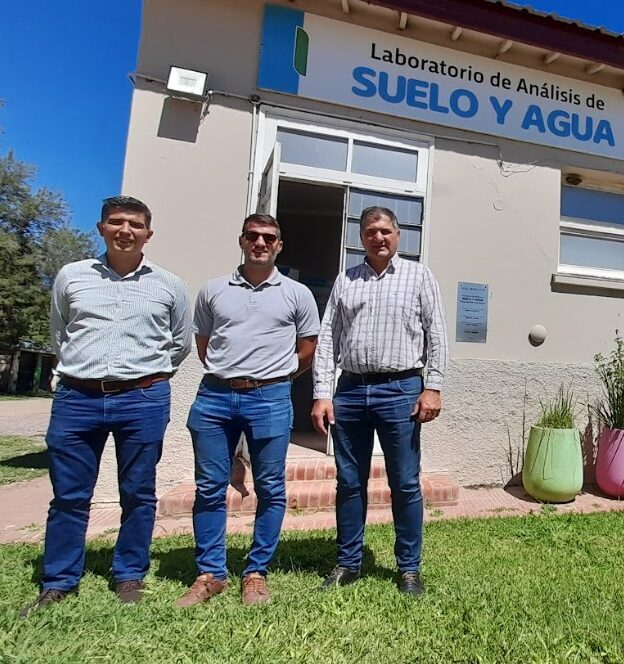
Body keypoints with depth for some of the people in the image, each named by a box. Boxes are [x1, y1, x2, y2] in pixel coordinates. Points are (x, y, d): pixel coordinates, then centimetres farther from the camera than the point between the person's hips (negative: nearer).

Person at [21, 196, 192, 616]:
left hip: (143, 400, -1)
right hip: (76, 398, 2)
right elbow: (58, 335, 20)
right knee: (68, 496, 10)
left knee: (138, 495, 9)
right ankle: (59, 582, 29)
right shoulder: (71, 276, 7)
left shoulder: (169, 285, 4)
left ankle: (130, 577, 27)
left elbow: (181, 343, 14)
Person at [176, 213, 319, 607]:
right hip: (215, 396, 2)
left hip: (270, 398, -1)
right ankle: (210, 574, 24)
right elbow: (203, 346, 17)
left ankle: (257, 573, 24)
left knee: (270, 489, 6)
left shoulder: (297, 294, 6)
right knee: (209, 487, 7)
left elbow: (306, 354, 10)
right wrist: (228, 375, 12)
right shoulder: (213, 291, 11)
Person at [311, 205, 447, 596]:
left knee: (406, 484, 7)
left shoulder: (419, 276, 7)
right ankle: (348, 563, 27)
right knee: (349, 483, 11)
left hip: (400, 390, -2)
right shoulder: (345, 281, 11)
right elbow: (327, 340, 7)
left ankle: (410, 567, 25)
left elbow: (437, 335, 2)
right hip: (350, 391, 3)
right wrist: (322, 394, -1)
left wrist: (433, 387, -7)